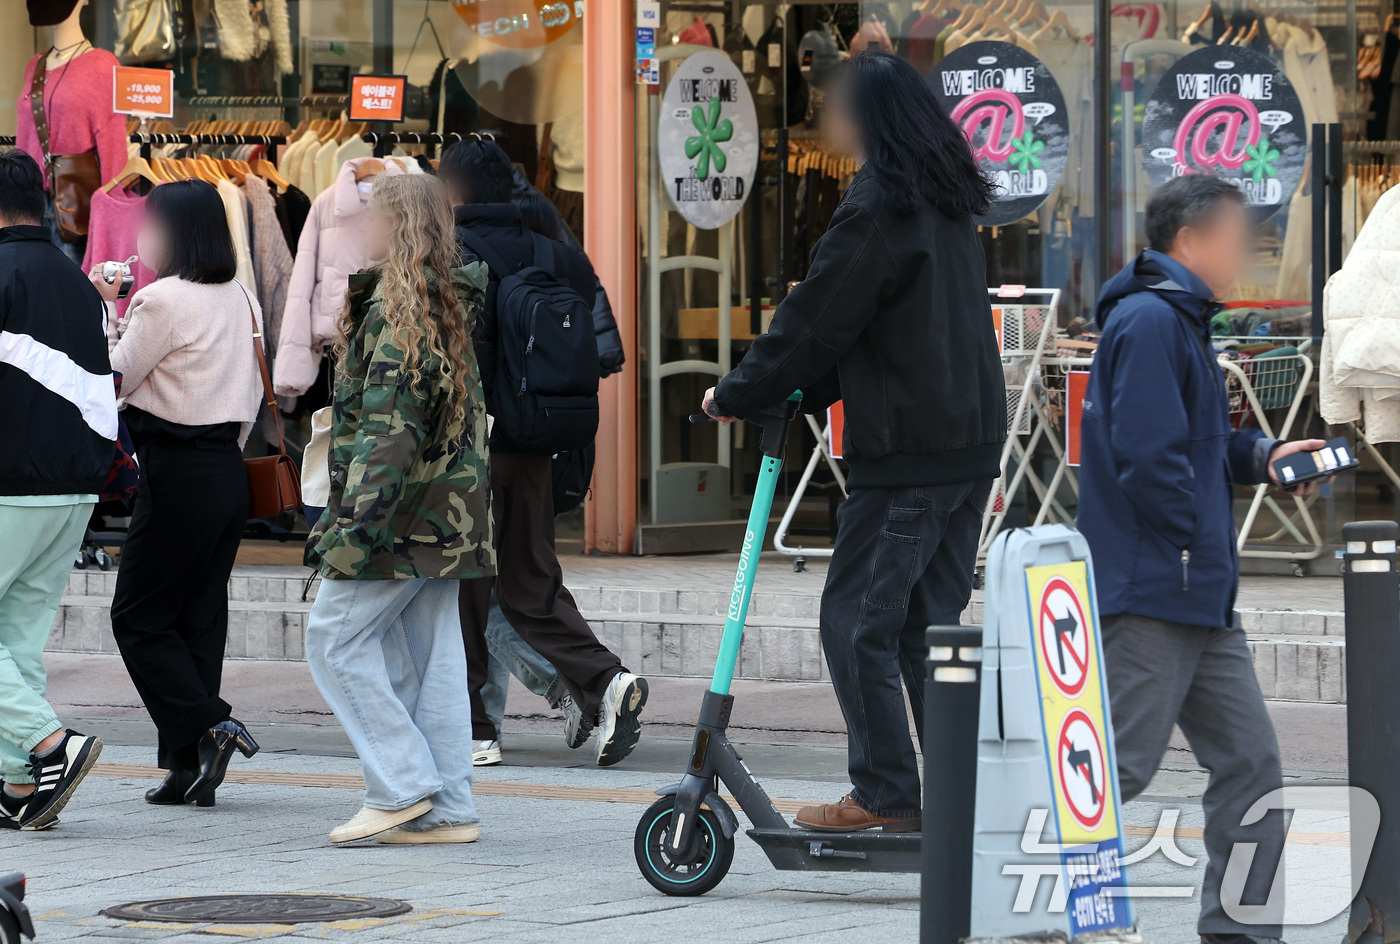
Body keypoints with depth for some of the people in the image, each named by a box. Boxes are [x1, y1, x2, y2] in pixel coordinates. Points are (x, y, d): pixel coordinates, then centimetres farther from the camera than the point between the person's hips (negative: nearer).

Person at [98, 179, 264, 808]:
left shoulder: (162, 299, -14)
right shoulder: (241, 301, 10)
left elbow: (115, 378, -6)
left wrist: (106, 308, 3)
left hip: (176, 474, -8)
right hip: (228, 469, 8)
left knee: (138, 617, 2)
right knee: (201, 614, 9)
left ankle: (207, 725, -13)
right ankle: (190, 767, 7)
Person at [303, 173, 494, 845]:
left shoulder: (401, 304, -14)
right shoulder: (448, 299, 16)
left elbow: (390, 418, -21)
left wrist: (358, 512, -23)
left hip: (403, 510, -9)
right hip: (445, 508, 9)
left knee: (336, 638, -3)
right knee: (427, 654, 8)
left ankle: (402, 785, -5)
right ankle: (447, 809, 7)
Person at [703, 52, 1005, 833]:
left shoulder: (878, 210, -14)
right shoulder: (951, 207, 14)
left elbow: (816, 323, -11)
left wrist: (738, 396, 3)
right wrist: (802, 395, 19)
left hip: (907, 452, -9)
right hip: (972, 445, 9)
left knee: (858, 618, -2)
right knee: (931, 618, 12)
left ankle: (885, 792, -1)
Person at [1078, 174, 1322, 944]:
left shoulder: (1181, 322, 18)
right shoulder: (1150, 321, -15)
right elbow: (1147, 454, -22)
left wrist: (1260, 456, 7)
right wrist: (1195, 540, -13)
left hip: (1200, 602, 11)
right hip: (1152, 591, -11)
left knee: (1249, 763, 9)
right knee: (1118, 768, -8)